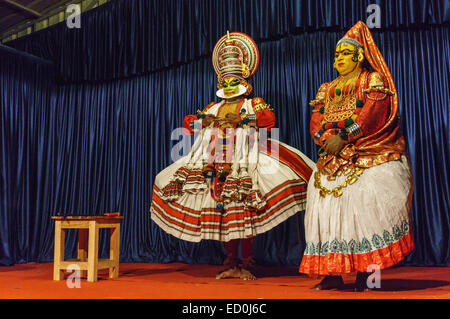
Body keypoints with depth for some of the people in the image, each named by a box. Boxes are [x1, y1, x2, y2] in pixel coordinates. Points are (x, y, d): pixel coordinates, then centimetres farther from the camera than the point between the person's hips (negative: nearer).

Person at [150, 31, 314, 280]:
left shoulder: (253, 104, 12)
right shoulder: (213, 108, 24)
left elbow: (269, 119, -7)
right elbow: (188, 123, 19)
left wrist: (242, 119, -17)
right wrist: (203, 119, -1)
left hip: (243, 165, -4)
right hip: (216, 166, 4)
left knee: (243, 213, -9)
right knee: (222, 212, 2)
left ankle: (246, 263, 0)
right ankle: (230, 263, 11)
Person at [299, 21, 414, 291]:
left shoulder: (373, 80, 8)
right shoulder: (327, 89, 23)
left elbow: (373, 113, -8)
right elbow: (316, 119, 10)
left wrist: (344, 136, -16)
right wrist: (327, 138, -11)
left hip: (366, 155, -4)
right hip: (332, 158, 5)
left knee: (366, 201, -18)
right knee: (327, 205, -5)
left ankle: (366, 271, -11)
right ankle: (332, 273, -2)